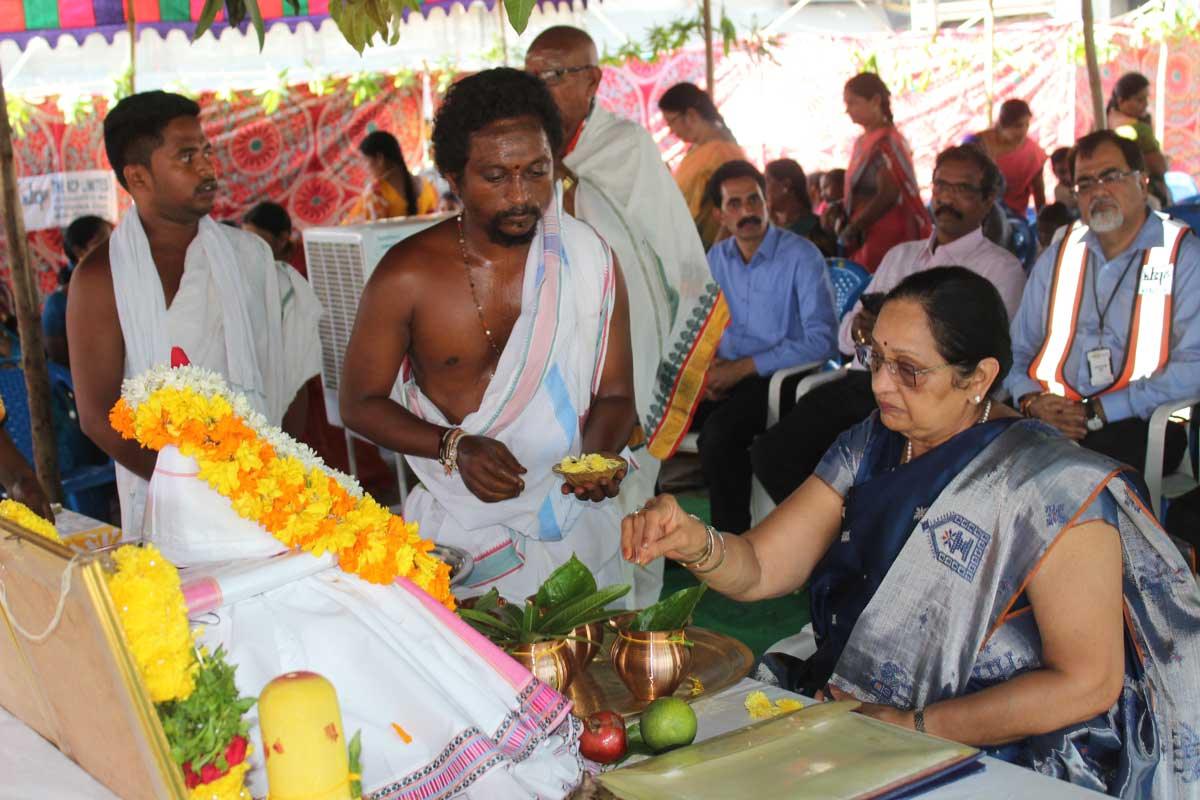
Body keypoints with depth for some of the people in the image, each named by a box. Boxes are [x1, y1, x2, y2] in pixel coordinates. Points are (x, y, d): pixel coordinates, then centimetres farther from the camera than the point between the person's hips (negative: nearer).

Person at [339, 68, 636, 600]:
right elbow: (360, 402, -1)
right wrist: (454, 447, -16)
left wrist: (597, 455, -19)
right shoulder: (406, 276, -9)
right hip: (462, 529, -1)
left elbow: (614, 395, 3)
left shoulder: (589, 260, -3)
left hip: (574, 519, 2)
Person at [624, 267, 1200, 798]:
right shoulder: (871, 447, 4)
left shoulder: (1051, 489, -16)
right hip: (850, 708, 6)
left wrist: (911, 727, -17)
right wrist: (695, 543, -24)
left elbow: (1087, 683, -17)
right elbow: (757, 569, -2)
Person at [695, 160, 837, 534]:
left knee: (718, 433, -32)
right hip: (726, 373, 6)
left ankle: (732, 540, -15)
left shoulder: (801, 256, -8)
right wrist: (706, 364, -3)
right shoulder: (717, 257, 11)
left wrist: (744, 368, -16)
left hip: (779, 377, -6)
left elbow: (822, 338, -16)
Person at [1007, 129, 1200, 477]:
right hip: (1049, 418, 4)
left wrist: (1098, 411, -14)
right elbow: (1017, 350, 19)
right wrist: (1032, 400, -4)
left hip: (1138, 423, -4)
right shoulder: (1056, 258, 19)